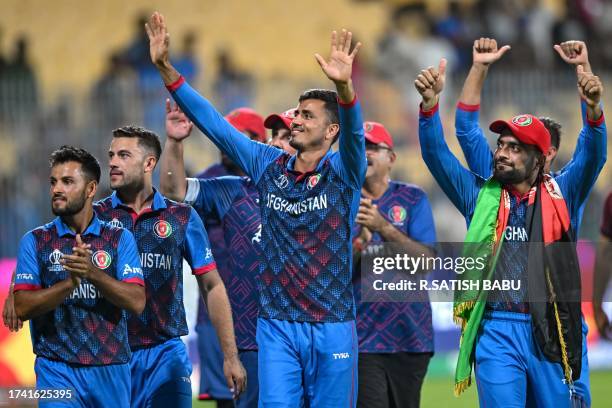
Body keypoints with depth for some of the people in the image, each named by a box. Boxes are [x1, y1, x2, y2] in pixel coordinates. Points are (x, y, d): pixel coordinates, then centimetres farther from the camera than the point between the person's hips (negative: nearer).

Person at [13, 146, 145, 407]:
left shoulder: (120, 239, 5)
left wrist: (93, 273, -22)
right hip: (57, 370, -2)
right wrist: (71, 282, -21)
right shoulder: (35, 241, 4)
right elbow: (22, 308, -7)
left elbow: (137, 302, -7)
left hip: (111, 370, 2)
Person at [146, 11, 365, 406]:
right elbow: (213, 122, 5)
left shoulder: (342, 172, -4)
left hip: (332, 329, -2)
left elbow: (354, 131, -24)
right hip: (276, 327, 2)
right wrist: (166, 69, -3)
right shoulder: (269, 166, 6)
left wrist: (344, 87, -45)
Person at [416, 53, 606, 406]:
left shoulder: (562, 194, 8)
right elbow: (436, 154, 4)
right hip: (496, 330, 1)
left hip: (554, 331, -1)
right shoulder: (481, 195, 12)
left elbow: (592, 157, -7)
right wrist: (430, 103, -13)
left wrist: (594, 109, -27)